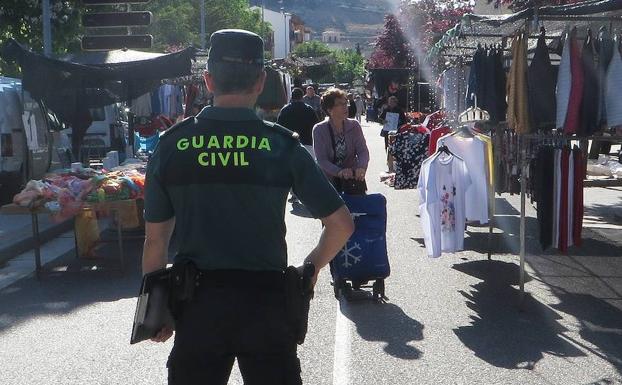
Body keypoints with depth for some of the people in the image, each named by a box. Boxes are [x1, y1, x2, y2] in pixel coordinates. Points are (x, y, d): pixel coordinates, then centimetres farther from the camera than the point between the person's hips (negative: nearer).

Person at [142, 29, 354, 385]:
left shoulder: (171, 145, -2)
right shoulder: (282, 145, -6)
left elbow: (156, 240, 1)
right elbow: (342, 224, -3)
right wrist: (313, 265, 14)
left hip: (198, 302, 1)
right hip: (266, 301, -1)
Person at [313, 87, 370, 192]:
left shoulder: (354, 126, 1)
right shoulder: (319, 130, -7)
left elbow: (363, 151, -5)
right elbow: (321, 160, -13)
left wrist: (361, 167, -28)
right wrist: (339, 172, -31)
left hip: (353, 179, 2)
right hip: (329, 180, -2)